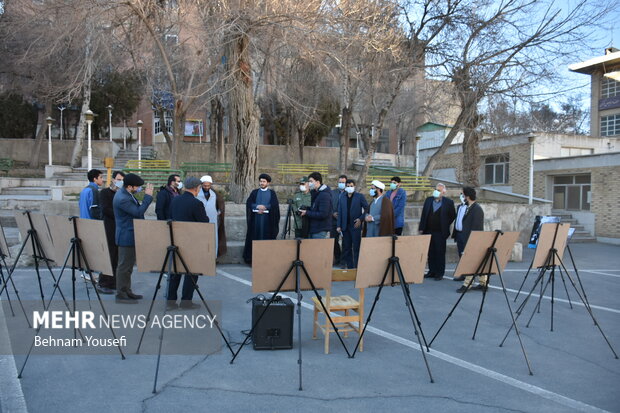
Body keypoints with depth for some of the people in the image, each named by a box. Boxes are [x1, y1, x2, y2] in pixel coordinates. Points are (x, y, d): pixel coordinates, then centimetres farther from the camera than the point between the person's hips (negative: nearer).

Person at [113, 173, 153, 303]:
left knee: (128, 265, 18)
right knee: (124, 266, -1)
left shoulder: (126, 194, 8)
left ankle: (127, 291, 29)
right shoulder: (122, 199, -24)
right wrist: (148, 196, -21)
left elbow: (137, 210, 15)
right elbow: (138, 212, -25)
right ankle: (121, 294, 8)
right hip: (127, 237, -11)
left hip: (130, 235, 11)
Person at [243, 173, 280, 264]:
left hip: (268, 219, -1)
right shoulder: (255, 192, 13)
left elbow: (275, 204, -5)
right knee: (255, 236, -1)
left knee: (267, 236, -3)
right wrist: (258, 206, -14)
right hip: (256, 218, 1)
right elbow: (249, 203, 1)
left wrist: (264, 207, -14)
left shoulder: (272, 193, 8)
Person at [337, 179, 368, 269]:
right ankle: (349, 267, 16)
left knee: (356, 247, -2)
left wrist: (361, 219, -10)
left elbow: (367, 209, -1)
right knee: (346, 248, 8)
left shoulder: (360, 196, -1)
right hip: (345, 226, 4)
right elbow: (340, 212, 8)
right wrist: (339, 225, 3)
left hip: (355, 225, -4)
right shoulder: (342, 197, 9)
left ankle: (356, 267, 3)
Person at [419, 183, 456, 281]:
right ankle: (432, 271, 19)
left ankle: (439, 273, 9)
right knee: (430, 253, 9)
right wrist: (421, 228, 3)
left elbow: (452, 216, 4)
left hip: (440, 232, -4)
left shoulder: (448, 202, -2)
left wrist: (445, 225, 2)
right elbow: (423, 214, 9)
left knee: (440, 253, 2)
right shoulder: (428, 200, 8)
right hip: (428, 231, 4)